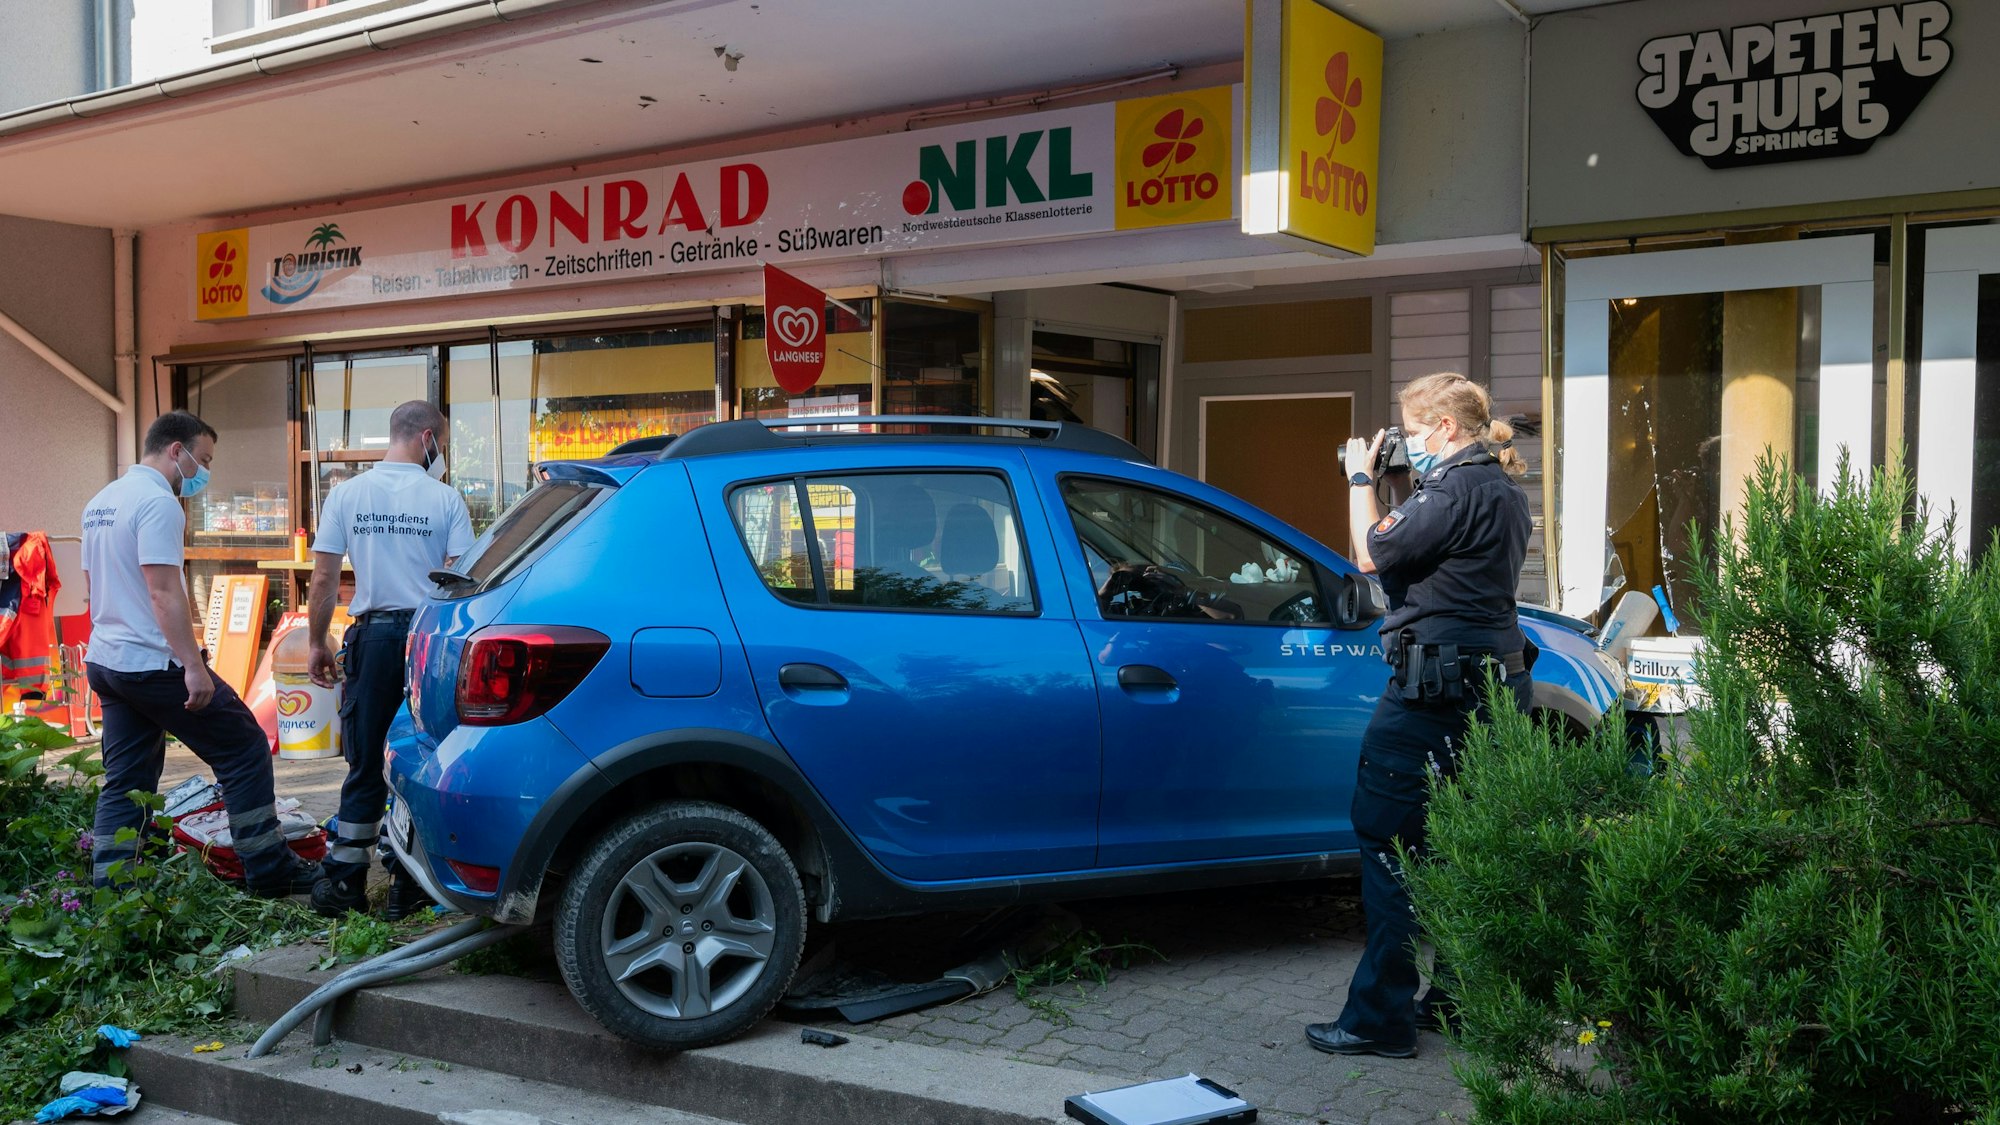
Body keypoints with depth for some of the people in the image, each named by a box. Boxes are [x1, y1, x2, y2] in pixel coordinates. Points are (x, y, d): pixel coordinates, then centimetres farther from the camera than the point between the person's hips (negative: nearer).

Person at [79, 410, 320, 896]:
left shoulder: (100, 502, 15)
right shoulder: (158, 502, -15)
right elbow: (164, 592, -22)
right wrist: (193, 665, -24)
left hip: (104, 661, 10)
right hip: (155, 664, -9)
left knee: (125, 781, 12)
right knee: (245, 751, 0)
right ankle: (269, 870, 3)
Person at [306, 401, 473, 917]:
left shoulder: (347, 494, 3)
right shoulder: (446, 499, -3)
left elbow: (324, 577, 2)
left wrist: (316, 643, 11)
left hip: (373, 637, 2)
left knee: (366, 763, 10)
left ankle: (344, 881, 11)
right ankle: (410, 885, 12)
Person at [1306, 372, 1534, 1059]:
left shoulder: (1458, 488, -16)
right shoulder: (1502, 490, 16)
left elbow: (1372, 555, -13)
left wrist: (1361, 479, 0)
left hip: (1436, 687, -10)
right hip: (1494, 683, 11)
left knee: (1390, 843, -4)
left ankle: (1381, 1020, -1)